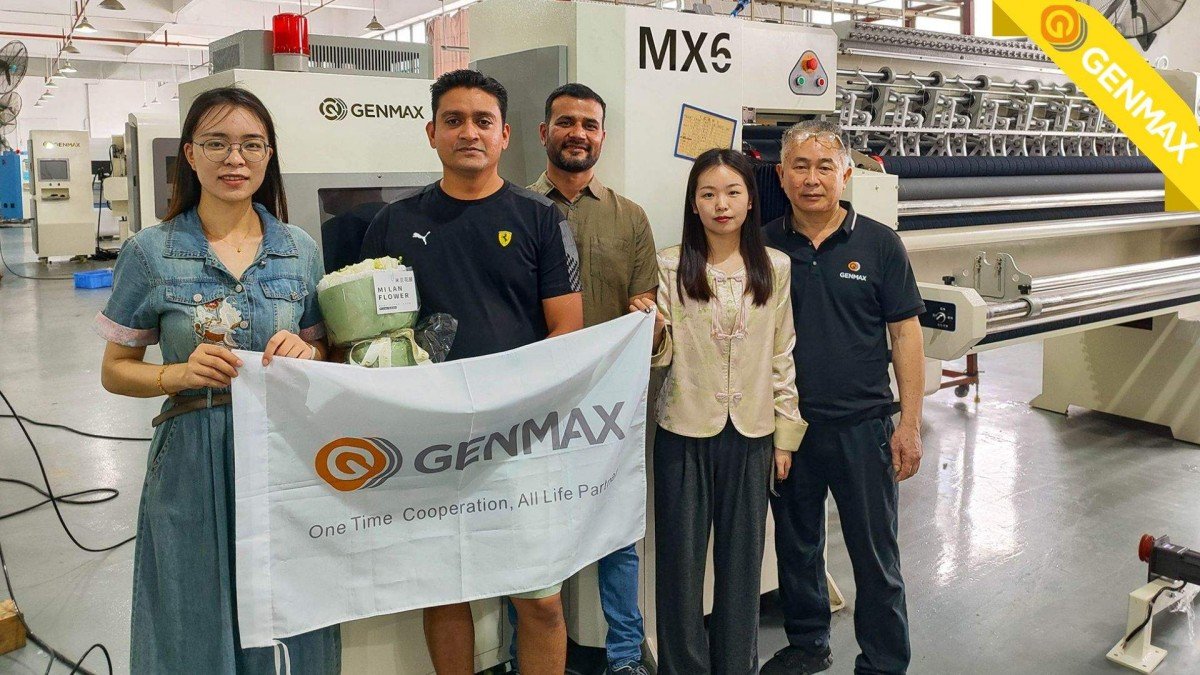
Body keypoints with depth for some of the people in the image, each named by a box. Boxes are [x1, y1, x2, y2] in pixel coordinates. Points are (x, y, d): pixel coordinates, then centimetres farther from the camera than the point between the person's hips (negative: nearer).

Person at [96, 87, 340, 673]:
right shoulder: (150, 252, -2)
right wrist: (180, 374, -16)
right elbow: (115, 370, 4)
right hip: (193, 465, -2)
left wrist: (305, 354, -11)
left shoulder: (301, 250, 4)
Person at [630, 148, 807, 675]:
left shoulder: (775, 268, 3)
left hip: (751, 433, 2)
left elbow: (783, 357, 7)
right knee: (680, 557, 5)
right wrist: (652, 328, -25)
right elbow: (661, 356, -3)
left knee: (742, 558, 10)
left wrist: (786, 434, 5)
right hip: (685, 431, -1)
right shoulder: (670, 266, -2)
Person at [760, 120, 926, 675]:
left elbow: (905, 334, -2)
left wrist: (909, 425, -6)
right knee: (795, 544, 17)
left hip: (862, 426, -2)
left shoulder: (879, 244, -2)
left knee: (876, 557, 6)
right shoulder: (764, 246, 2)